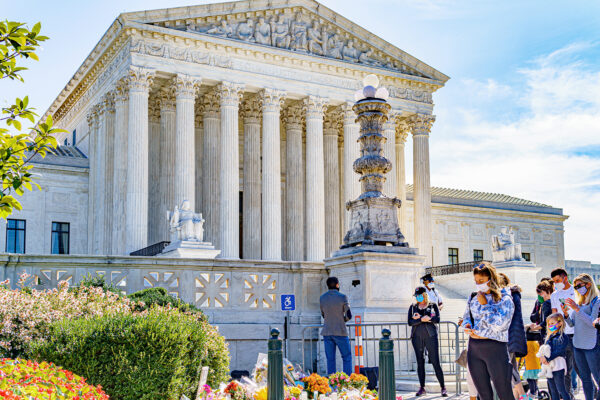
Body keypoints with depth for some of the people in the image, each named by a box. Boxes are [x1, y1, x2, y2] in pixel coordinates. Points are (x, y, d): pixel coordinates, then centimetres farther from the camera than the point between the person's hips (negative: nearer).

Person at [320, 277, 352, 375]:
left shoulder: (322, 298, 3)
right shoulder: (342, 297, -9)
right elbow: (349, 315, -8)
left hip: (327, 332, 3)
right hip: (340, 332, -3)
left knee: (330, 359, 6)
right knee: (347, 357, 7)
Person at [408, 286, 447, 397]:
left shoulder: (433, 306, 8)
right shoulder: (413, 307, 13)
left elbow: (437, 319, -8)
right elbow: (410, 322, 1)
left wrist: (419, 317, -10)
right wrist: (422, 319, -14)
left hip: (430, 335, -3)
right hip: (417, 337, 3)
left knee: (435, 362, -7)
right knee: (420, 362, 4)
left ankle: (443, 388, 0)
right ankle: (422, 388, 11)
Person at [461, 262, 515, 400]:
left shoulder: (504, 299, -6)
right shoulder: (473, 298, 11)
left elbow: (499, 324, -17)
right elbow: (466, 316, 21)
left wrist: (484, 304, -13)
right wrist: (467, 326, -1)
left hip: (495, 348, -5)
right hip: (474, 348, 5)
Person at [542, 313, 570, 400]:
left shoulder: (563, 337, -6)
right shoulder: (549, 338, 17)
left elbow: (558, 351, -15)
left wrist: (547, 358, -22)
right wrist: (542, 357, -10)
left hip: (558, 366, -7)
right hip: (549, 367, 7)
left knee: (561, 390, -7)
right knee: (553, 391, 11)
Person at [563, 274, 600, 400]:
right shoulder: (578, 302, 12)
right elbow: (571, 324, 13)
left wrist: (577, 309, -22)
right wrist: (566, 313, -5)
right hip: (577, 345, 7)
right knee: (585, 379, 11)